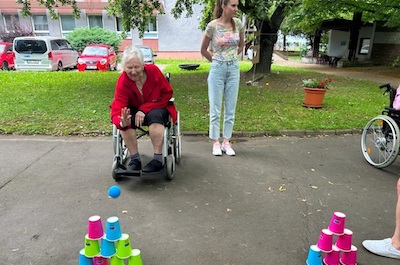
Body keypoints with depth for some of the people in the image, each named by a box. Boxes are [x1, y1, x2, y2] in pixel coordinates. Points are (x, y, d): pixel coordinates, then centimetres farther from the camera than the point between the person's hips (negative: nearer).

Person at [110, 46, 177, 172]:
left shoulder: (153, 70, -20)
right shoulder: (122, 82, -20)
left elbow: (167, 93, -14)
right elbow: (117, 110, -29)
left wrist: (144, 110, -23)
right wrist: (122, 123, -56)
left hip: (157, 109, -1)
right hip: (133, 110, 1)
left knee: (154, 115, -35)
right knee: (126, 119, -31)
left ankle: (158, 159, -31)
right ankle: (135, 159, -21)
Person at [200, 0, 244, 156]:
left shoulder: (238, 24, 2)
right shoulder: (212, 26, -8)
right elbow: (203, 49, 2)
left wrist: (232, 59, 13)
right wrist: (216, 61, 7)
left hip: (234, 69, 4)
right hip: (217, 70, -3)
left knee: (230, 109, 6)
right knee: (215, 109, 2)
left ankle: (226, 142, 17)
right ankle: (216, 142, 13)